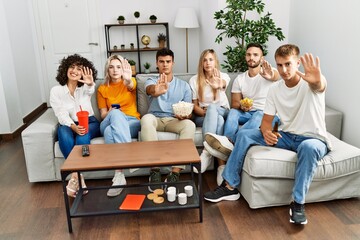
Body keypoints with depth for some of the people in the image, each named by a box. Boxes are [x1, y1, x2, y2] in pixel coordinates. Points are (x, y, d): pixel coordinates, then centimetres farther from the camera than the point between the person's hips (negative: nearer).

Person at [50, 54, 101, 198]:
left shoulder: (85, 87, 4)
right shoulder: (56, 91, 3)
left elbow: (90, 91, -24)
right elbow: (61, 115, -9)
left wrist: (90, 84, -50)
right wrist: (74, 126, -30)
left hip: (90, 123, 0)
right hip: (69, 125, 0)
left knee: (83, 135, -34)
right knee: (63, 131, -34)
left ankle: (75, 176, -30)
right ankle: (78, 175, -36)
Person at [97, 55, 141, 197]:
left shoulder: (130, 82, 10)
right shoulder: (102, 89, 16)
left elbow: (130, 86, -19)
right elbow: (103, 115, 11)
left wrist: (128, 79, -45)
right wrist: (109, 113, -15)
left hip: (132, 123, -1)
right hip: (109, 124, 1)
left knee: (110, 131, -38)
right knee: (116, 113, -38)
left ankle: (119, 174, -45)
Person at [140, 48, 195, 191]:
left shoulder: (184, 85, 14)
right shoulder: (151, 81, 8)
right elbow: (150, 89, -20)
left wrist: (185, 115, -17)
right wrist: (157, 91, -47)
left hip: (174, 120, 1)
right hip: (155, 118, -1)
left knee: (190, 125, -33)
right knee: (146, 118, -36)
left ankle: (175, 173, -34)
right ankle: (154, 170, -35)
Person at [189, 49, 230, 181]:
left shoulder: (223, 76, 3)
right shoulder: (194, 80, 4)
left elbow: (223, 83, -24)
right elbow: (194, 105, 2)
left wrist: (219, 85, -50)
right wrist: (205, 113, -19)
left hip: (222, 112, 0)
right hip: (202, 116, 0)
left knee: (212, 107, -37)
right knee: (218, 120, -38)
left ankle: (207, 152, -44)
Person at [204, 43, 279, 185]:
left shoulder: (269, 72, -4)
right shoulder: (239, 79, 8)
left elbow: (278, 76, -30)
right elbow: (234, 103, 6)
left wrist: (272, 76, -56)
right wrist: (241, 106, -19)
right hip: (246, 114, 3)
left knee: (258, 116, -37)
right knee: (232, 113, -29)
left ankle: (229, 141, -54)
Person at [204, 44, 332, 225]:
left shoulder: (309, 83, -16)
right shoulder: (275, 89, -1)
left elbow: (320, 85, -42)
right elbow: (266, 120, 0)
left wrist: (317, 80, -68)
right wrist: (267, 132, -25)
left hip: (313, 139, -4)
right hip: (286, 136, 5)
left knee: (308, 147, -41)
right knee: (244, 135, -10)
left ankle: (298, 203, -24)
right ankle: (230, 187, -4)